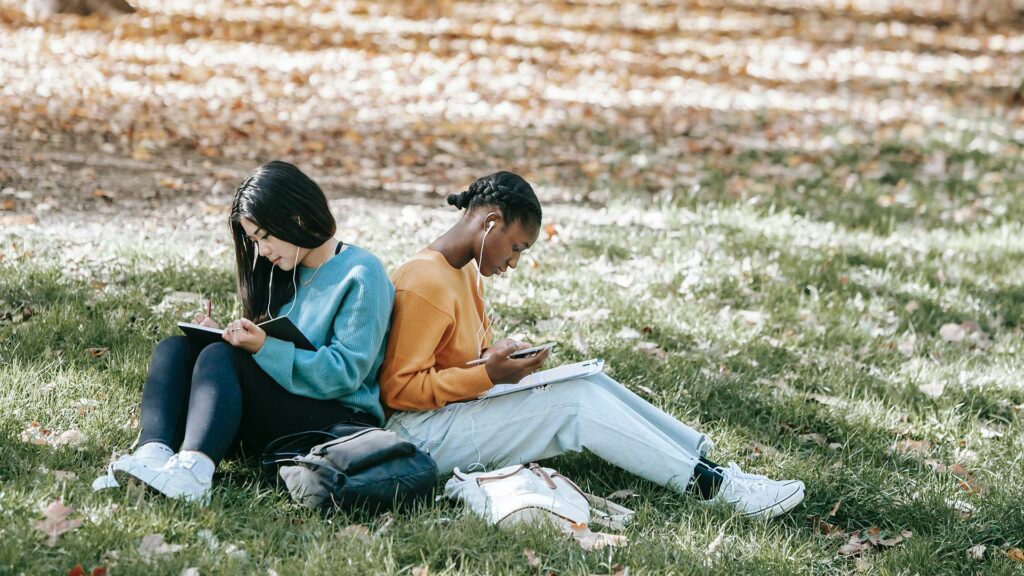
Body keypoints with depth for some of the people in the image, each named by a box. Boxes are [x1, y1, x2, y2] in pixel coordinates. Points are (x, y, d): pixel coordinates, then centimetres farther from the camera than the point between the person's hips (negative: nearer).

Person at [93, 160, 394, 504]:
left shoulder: (361, 274, -6)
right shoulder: (287, 273, 19)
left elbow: (346, 372, -16)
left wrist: (265, 347, -24)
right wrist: (233, 335, 1)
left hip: (341, 419, -8)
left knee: (221, 357, -29)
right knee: (174, 349, -9)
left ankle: (192, 471, -54)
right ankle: (153, 455, -37)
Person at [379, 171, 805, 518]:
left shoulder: (463, 270, 11)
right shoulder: (426, 283, -20)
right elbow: (398, 388, -21)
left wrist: (500, 357, 0)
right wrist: (487, 374, -25)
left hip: (458, 410, 10)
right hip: (424, 434, -10)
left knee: (589, 384, -3)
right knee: (578, 402, -18)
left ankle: (705, 457, -7)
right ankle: (713, 486, -16)